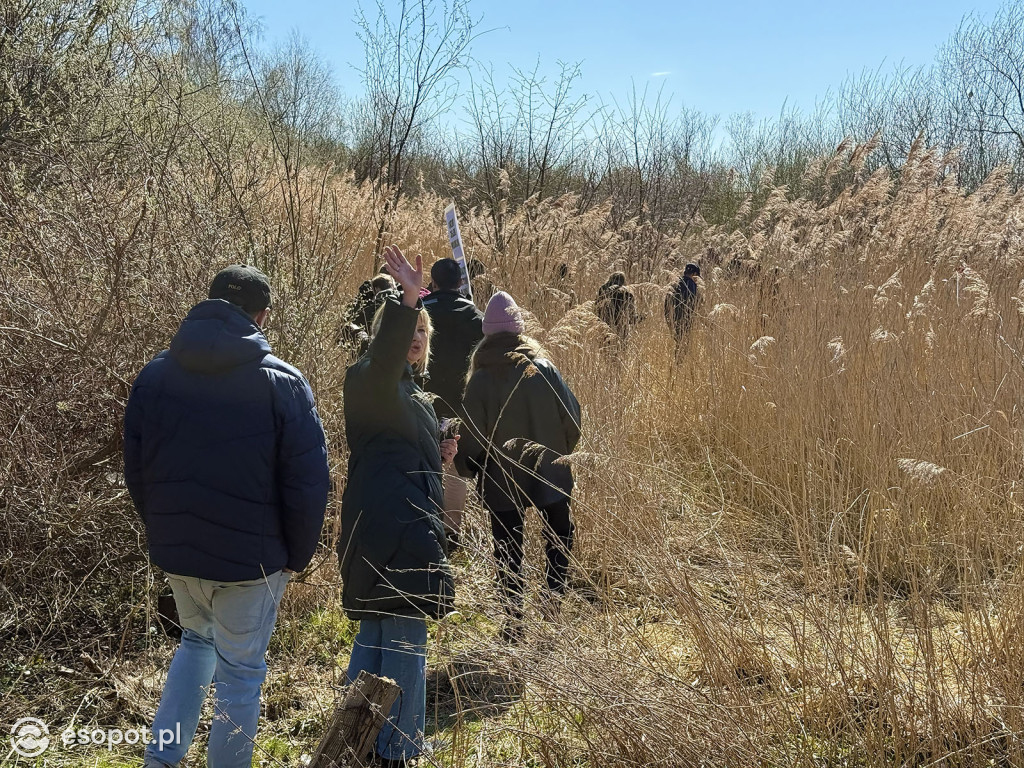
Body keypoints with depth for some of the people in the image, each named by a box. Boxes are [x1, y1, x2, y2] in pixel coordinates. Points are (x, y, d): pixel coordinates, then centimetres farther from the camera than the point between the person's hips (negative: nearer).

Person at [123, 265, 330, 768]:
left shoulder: (155, 375, -1)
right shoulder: (282, 384, -14)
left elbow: (135, 471, 6)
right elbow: (308, 482, -13)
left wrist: (164, 532, 16)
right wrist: (298, 555, 0)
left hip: (174, 552, 5)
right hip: (251, 557, -4)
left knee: (197, 640, 28)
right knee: (240, 671, 10)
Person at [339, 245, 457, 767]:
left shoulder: (415, 397, 20)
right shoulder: (371, 383, -9)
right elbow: (383, 357, -34)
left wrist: (438, 456, 9)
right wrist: (407, 298, -46)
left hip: (412, 525, 10)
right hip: (391, 531, -10)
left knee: (375, 634, 16)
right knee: (407, 640, -6)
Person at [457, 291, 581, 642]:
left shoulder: (479, 380, -11)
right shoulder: (543, 368, -9)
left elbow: (473, 437, -9)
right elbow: (572, 416, -4)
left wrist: (469, 465, 11)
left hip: (502, 481, -1)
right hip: (550, 475, 1)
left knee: (508, 550, 12)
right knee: (559, 536, 24)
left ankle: (514, 622, 14)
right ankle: (555, 599, 15)